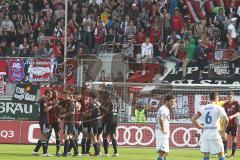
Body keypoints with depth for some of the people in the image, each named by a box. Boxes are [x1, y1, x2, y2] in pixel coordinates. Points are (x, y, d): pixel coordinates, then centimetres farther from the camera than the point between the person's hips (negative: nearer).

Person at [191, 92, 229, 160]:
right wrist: (223, 130, -3)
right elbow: (226, 120, -17)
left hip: (205, 135, 4)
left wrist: (201, 127, 11)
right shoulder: (218, 108, -5)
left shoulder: (202, 108, 7)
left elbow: (193, 119, 3)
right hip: (215, 134, -4)